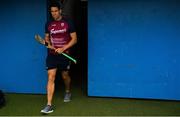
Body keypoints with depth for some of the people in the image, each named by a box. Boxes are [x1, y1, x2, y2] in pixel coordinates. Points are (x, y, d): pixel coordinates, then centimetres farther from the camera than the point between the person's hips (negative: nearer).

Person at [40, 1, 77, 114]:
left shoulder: (68, 23, -6)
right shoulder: (48, 24, 4)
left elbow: (74, 39, -6)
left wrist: (63, 48, -17)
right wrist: (47, 42, -7)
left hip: (64, 54, -1)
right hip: (52, 54, 2)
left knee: (65, 76, 16)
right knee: (51, 77, -10)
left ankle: (68, 92, 49)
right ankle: (49, 105, -10)